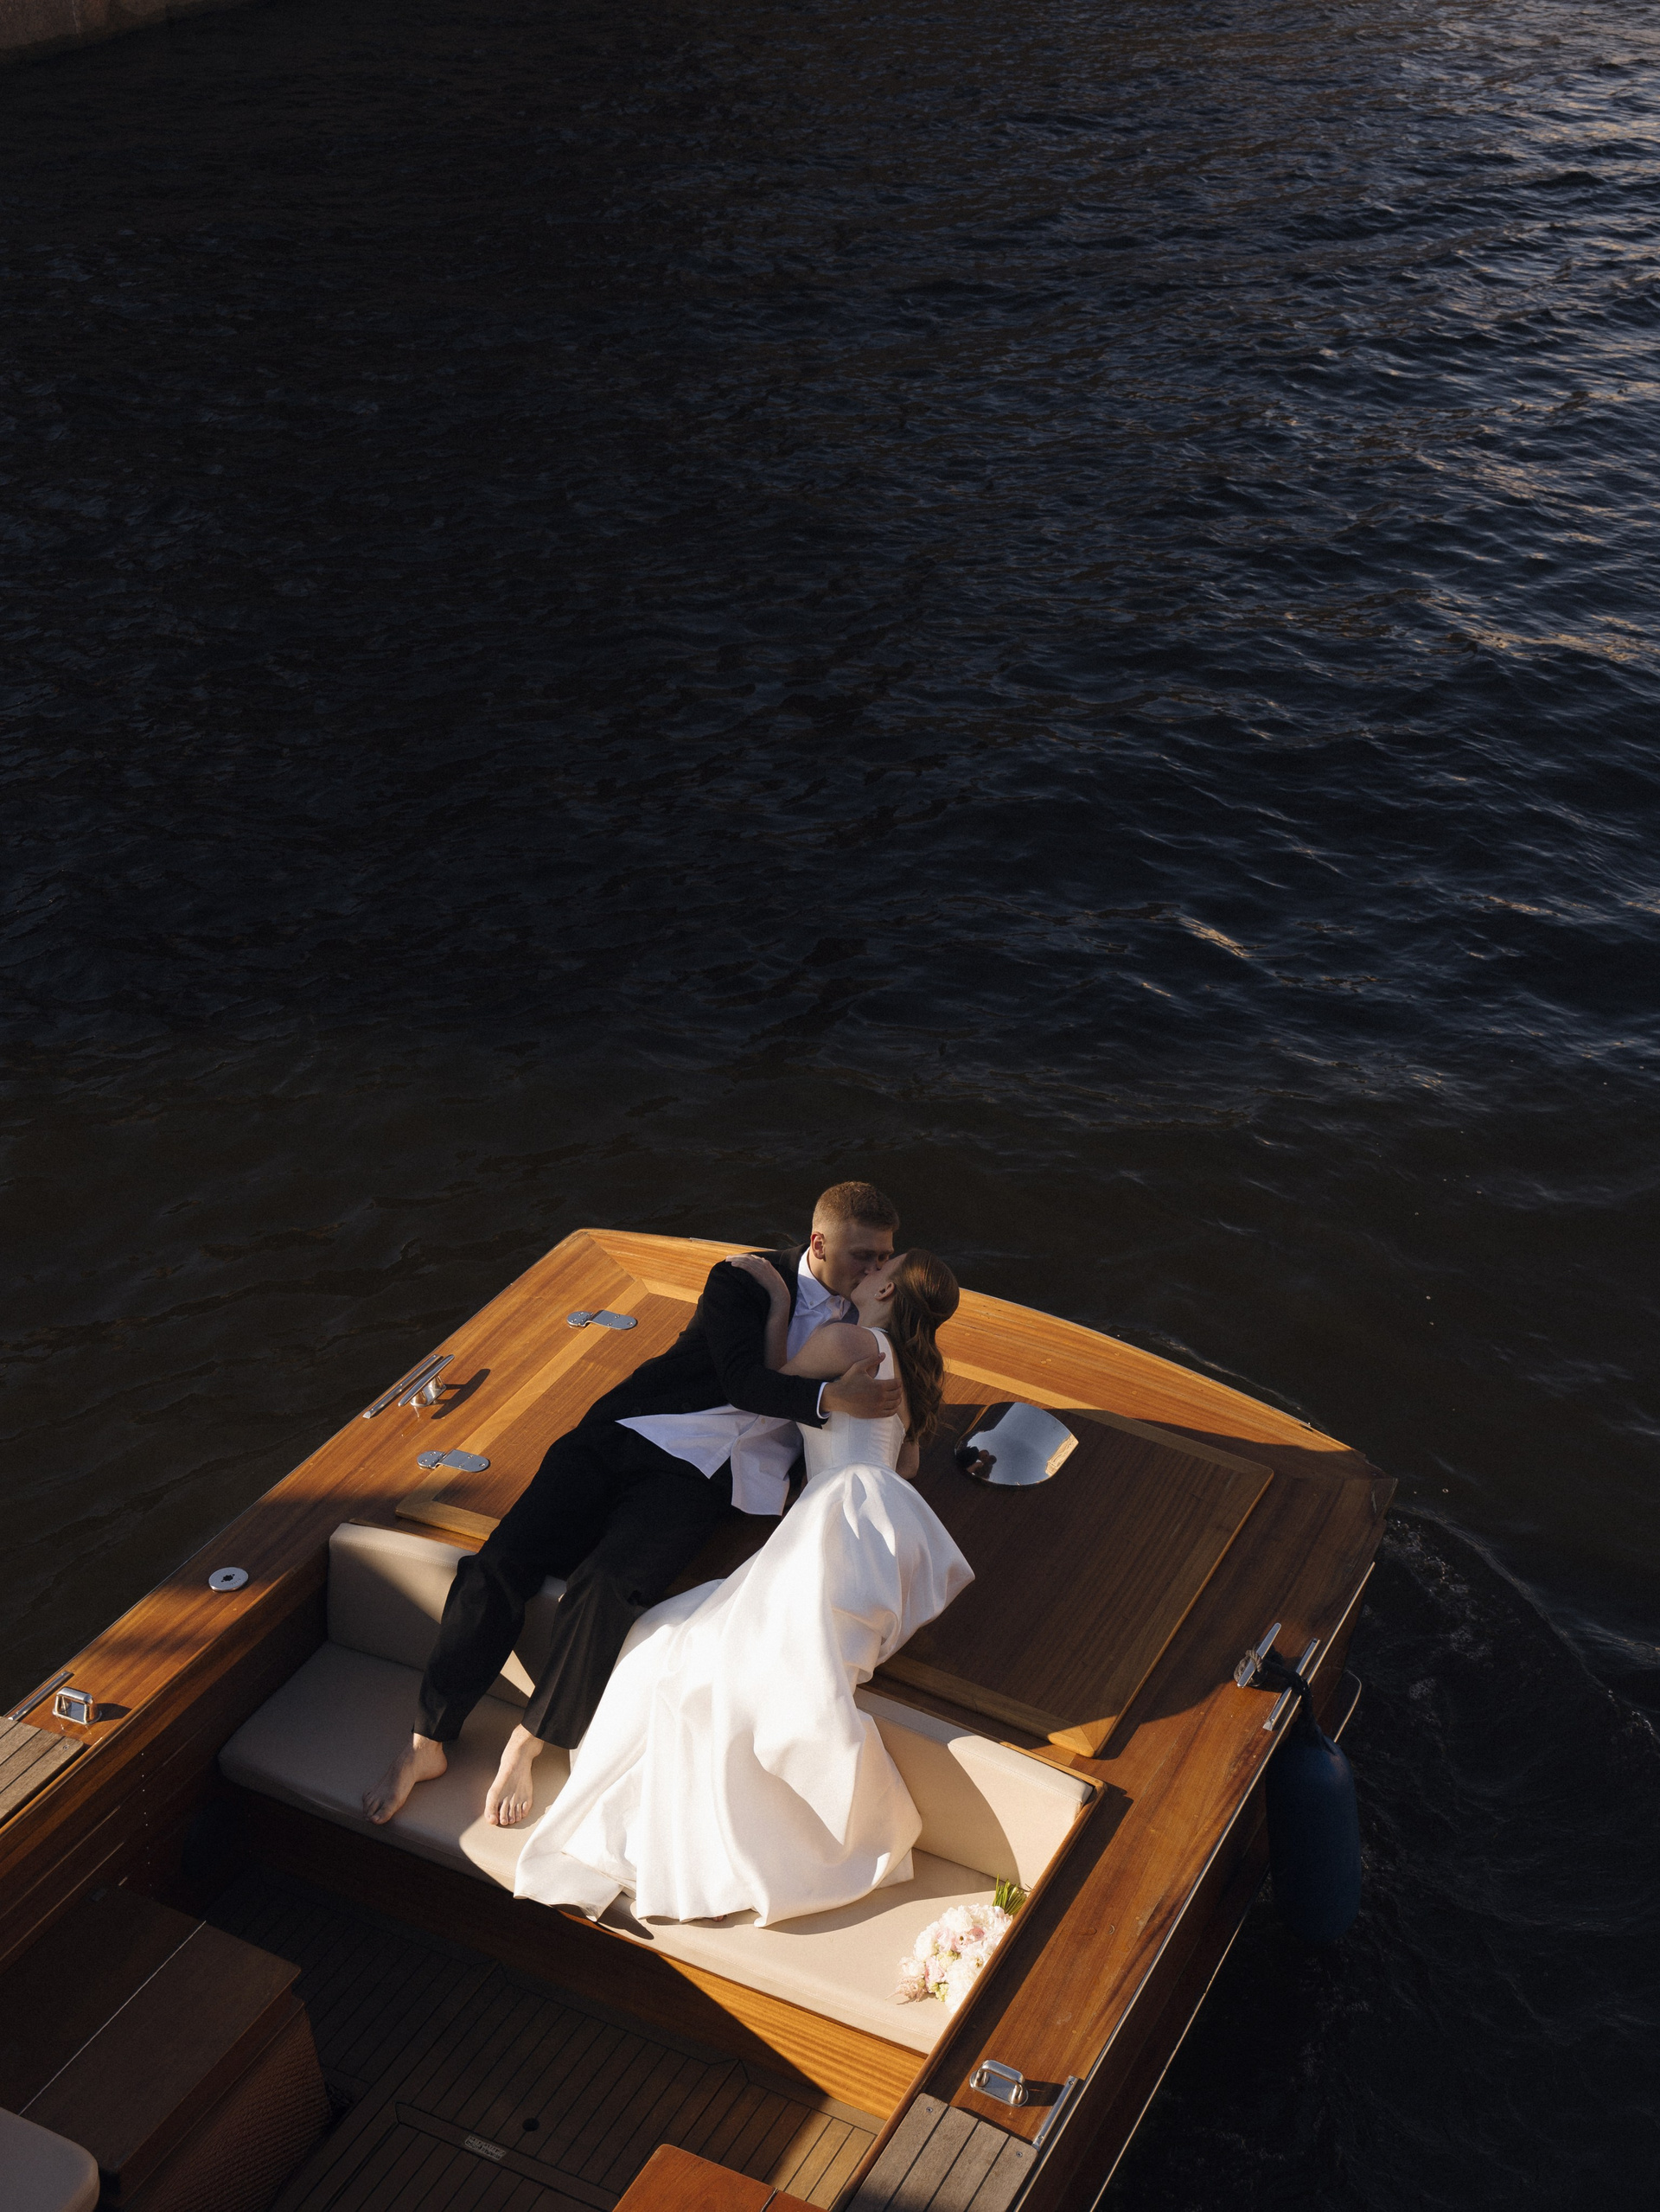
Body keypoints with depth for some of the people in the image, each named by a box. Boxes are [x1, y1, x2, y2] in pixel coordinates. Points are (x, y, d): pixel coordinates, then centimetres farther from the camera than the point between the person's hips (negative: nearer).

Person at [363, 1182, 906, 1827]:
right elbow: (742, 1379, -13)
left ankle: (526, 1746, -9)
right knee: (497, 1566, -15)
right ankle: (427, 1743, 0)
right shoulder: (745, 1283, 2)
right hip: (621, 1436, -1)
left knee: (604, 1591, -28)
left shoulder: (860, 1316, 15)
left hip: (692, 1478, 1)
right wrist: (829, 1398, -26)